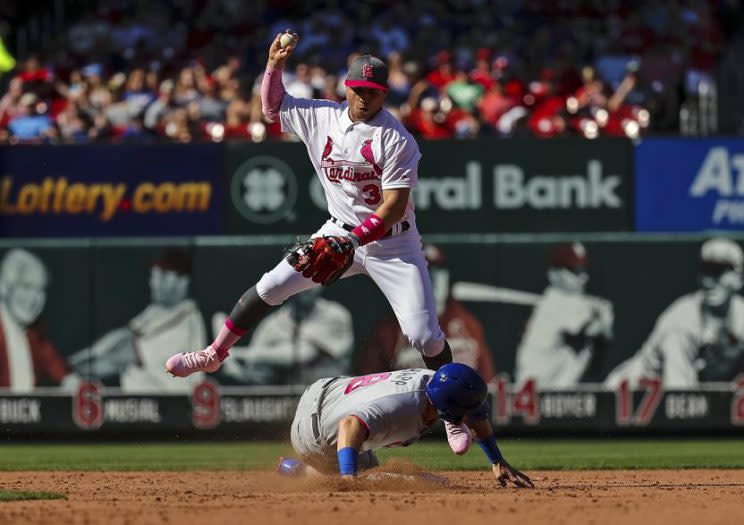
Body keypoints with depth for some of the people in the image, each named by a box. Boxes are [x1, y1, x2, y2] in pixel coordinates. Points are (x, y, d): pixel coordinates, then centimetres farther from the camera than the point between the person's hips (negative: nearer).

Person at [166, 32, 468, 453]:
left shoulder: (397, 140, -20)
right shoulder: (321, 118, -2)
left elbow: (395, 205, -24)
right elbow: (272, 106, 14)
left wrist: (350, 243, -31)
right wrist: (275, 65, -4)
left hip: (392, 241, -5)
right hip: (342, 232, 5)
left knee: (424, 334, -12)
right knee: (271, 287, -4)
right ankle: (214, 355, 11)